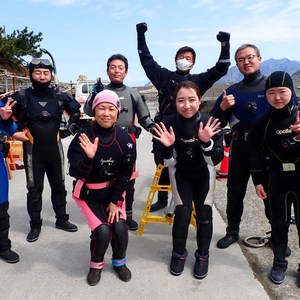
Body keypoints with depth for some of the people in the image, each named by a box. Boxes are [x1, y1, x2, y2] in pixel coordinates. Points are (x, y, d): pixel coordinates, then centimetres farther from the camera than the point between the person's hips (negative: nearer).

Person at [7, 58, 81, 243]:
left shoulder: (60, 97, 2)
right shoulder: (22, 97, -6)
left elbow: (76, 110, 17)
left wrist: (69, 130, 10)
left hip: (55, 148, 3)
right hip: (33, 150, -2)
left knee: (59, 186, 14)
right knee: (34, 189, 6)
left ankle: (62, 219, 29)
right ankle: (35, 226, 21)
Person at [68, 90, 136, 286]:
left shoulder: (124, 139, -11)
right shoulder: (83, 138, -17)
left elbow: (126, 173, -5)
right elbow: (76, 173, -21)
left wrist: (115, 201, -8)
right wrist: (89, 157, -41)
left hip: (114, 191, 2)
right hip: (89, 194, -2)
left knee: (120, 227, -14)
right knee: (103, 231, -17)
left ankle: (119, 262, 18)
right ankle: (96, 265, 16)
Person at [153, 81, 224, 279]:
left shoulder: (210, 124, -23)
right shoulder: (168, 125, -22)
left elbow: (215, 161, -20)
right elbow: (170, 163, -17)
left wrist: (207, 142, -38)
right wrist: (168, 147, -37)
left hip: (204, 173, 1)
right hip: (181, 173, 0)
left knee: (204, 213, 0)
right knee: (182, 213, -8)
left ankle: (203, 255, 23)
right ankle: (179, 254, 18)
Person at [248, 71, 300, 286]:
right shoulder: (264, 123, 1)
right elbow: (256, 153, 5)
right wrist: (258, 181, 3)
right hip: (276, 181, 1)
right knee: (279, 224, 12)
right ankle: (279, 263, 32)